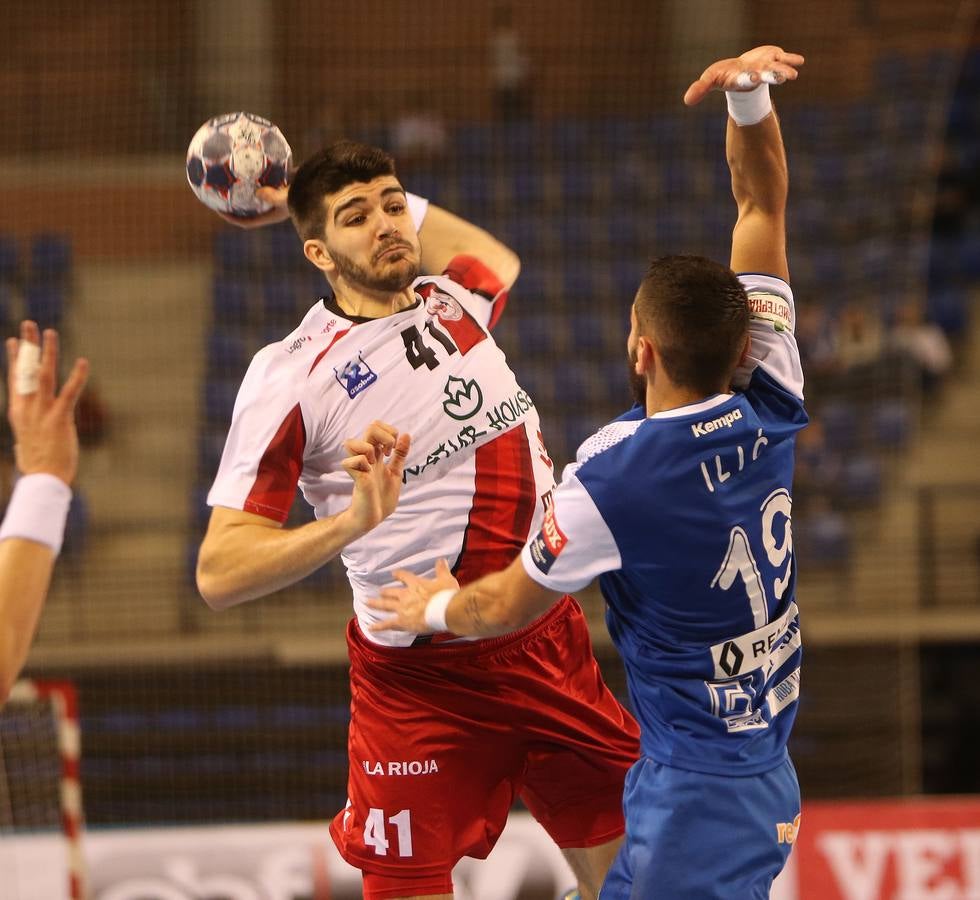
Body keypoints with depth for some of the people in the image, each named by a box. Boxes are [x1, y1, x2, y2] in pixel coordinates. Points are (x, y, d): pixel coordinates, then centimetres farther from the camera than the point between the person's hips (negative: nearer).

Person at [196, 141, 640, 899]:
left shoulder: (457, 302, 6)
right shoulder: (289, 377, -12)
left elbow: (500, 260, 34)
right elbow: (218, 573, -17)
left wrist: (404, 201, 23)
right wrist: (350, 522, -30)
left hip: (553, 645, 6)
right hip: (422, 684, -6)